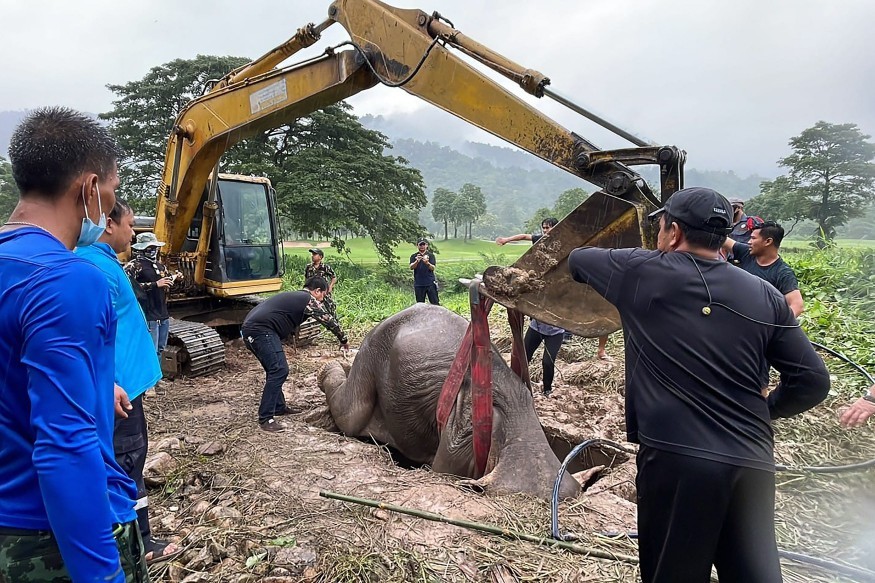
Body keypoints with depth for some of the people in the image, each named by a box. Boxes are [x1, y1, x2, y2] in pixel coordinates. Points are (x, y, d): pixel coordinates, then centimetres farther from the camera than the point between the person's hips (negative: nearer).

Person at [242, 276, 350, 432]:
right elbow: (329, 321, 8)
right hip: (261, 330, -10)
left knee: (275, 369, 19)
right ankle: (265, 419, -12)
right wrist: (344, 340, 21)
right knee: (279, 371, -12)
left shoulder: (294, 296, 26)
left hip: (249, 328, 10)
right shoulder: (310, 300, 1)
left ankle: (279, 407, 29)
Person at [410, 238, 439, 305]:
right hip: (418, 284, 1)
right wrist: (417, 261, -30)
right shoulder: (414, 256, 7)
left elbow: (432, 268, -7)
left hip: (430, 283, -1)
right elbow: (411, 267, -9)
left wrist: (427, 263, -29)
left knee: (435, 303, -1)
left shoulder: (431, 255, 4)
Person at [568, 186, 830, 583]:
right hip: (752, 465, 4)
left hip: (677, 459, -3)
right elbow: (812, 382, 8)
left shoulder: (641, 273, 0)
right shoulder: (765, 297, 9)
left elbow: (578, 260, 18)